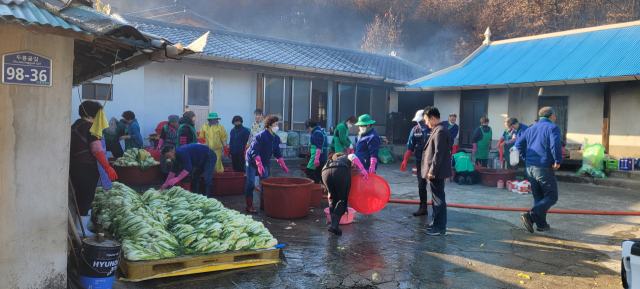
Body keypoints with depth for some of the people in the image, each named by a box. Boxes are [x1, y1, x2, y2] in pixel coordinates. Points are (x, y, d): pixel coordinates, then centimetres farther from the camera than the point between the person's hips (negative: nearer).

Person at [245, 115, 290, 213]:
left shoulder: (276, 138, -1)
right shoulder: (261, 136, -25)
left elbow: (277, 152, 7)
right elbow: (254, 151, -28)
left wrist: (283, 165, 0)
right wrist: (259, 164, -36)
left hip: (264, 162, 7)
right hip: (252, 161, -7)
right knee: (251, 183, -3)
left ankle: (263, 204, 19)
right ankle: (249, 206, 5)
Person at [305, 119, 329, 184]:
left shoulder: (316, 133, -11)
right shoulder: (321, 132, 21)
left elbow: (319, 147, -21)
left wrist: (316, 159, -26)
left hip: (318, 157, -10)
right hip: (324, 158, 10)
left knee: (309, 172, -10)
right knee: (318, 174, 13)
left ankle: (318, 183, -19)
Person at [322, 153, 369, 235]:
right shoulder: (346, 158, 38)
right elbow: (352, 157, 7)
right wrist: (362, 169, -1)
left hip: (325, 172, 4)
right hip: (341, 172, -4)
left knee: (332, 199, 20)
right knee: (342, 199, 7)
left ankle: (333, 224, 14)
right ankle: (334, 226, -4)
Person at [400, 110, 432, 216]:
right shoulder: (415, 130, 4)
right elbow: (410, 146, 6)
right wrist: (405, 160, 0)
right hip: (420, 161, 4)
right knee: (421, 186, 9)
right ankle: (423, 208, 18)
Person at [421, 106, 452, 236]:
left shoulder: (440, 131, -18)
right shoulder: (438, 130, 13)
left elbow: (438, 154, -23)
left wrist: (432, 171, -21)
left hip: (436, 172, -10)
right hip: (435, 171, 10)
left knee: (438, 198, -4)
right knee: (436, 198, 17)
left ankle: (441, 227, 3)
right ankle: (437, 222, 28)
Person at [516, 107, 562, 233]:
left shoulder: (531, 129, 16)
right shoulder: (552, 127, -6)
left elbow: (519, 143, 13)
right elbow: (555, 144, -23)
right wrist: (558, 161, -14)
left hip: (530, 167, 7)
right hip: (544, 168, -7)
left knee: (538, 197, 16)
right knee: (551, 197, 1)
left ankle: (541, 224, 19)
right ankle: (531, 216, -16)